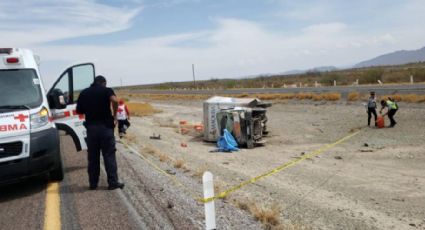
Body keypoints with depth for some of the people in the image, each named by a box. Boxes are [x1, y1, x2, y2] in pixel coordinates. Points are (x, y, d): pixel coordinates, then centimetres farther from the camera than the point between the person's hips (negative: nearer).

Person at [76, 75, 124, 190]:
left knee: (92, 156, 11)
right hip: (105, 126, -3)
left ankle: (93, 183, 15)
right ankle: (113, 182, 3)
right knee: (109, 155, 2)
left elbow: (79, 111, 12)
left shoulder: (84, 93, 11)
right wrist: (114, 116, -11)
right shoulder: (106, 90, -1)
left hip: (91, 127, 3)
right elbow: (114, 100, -22)